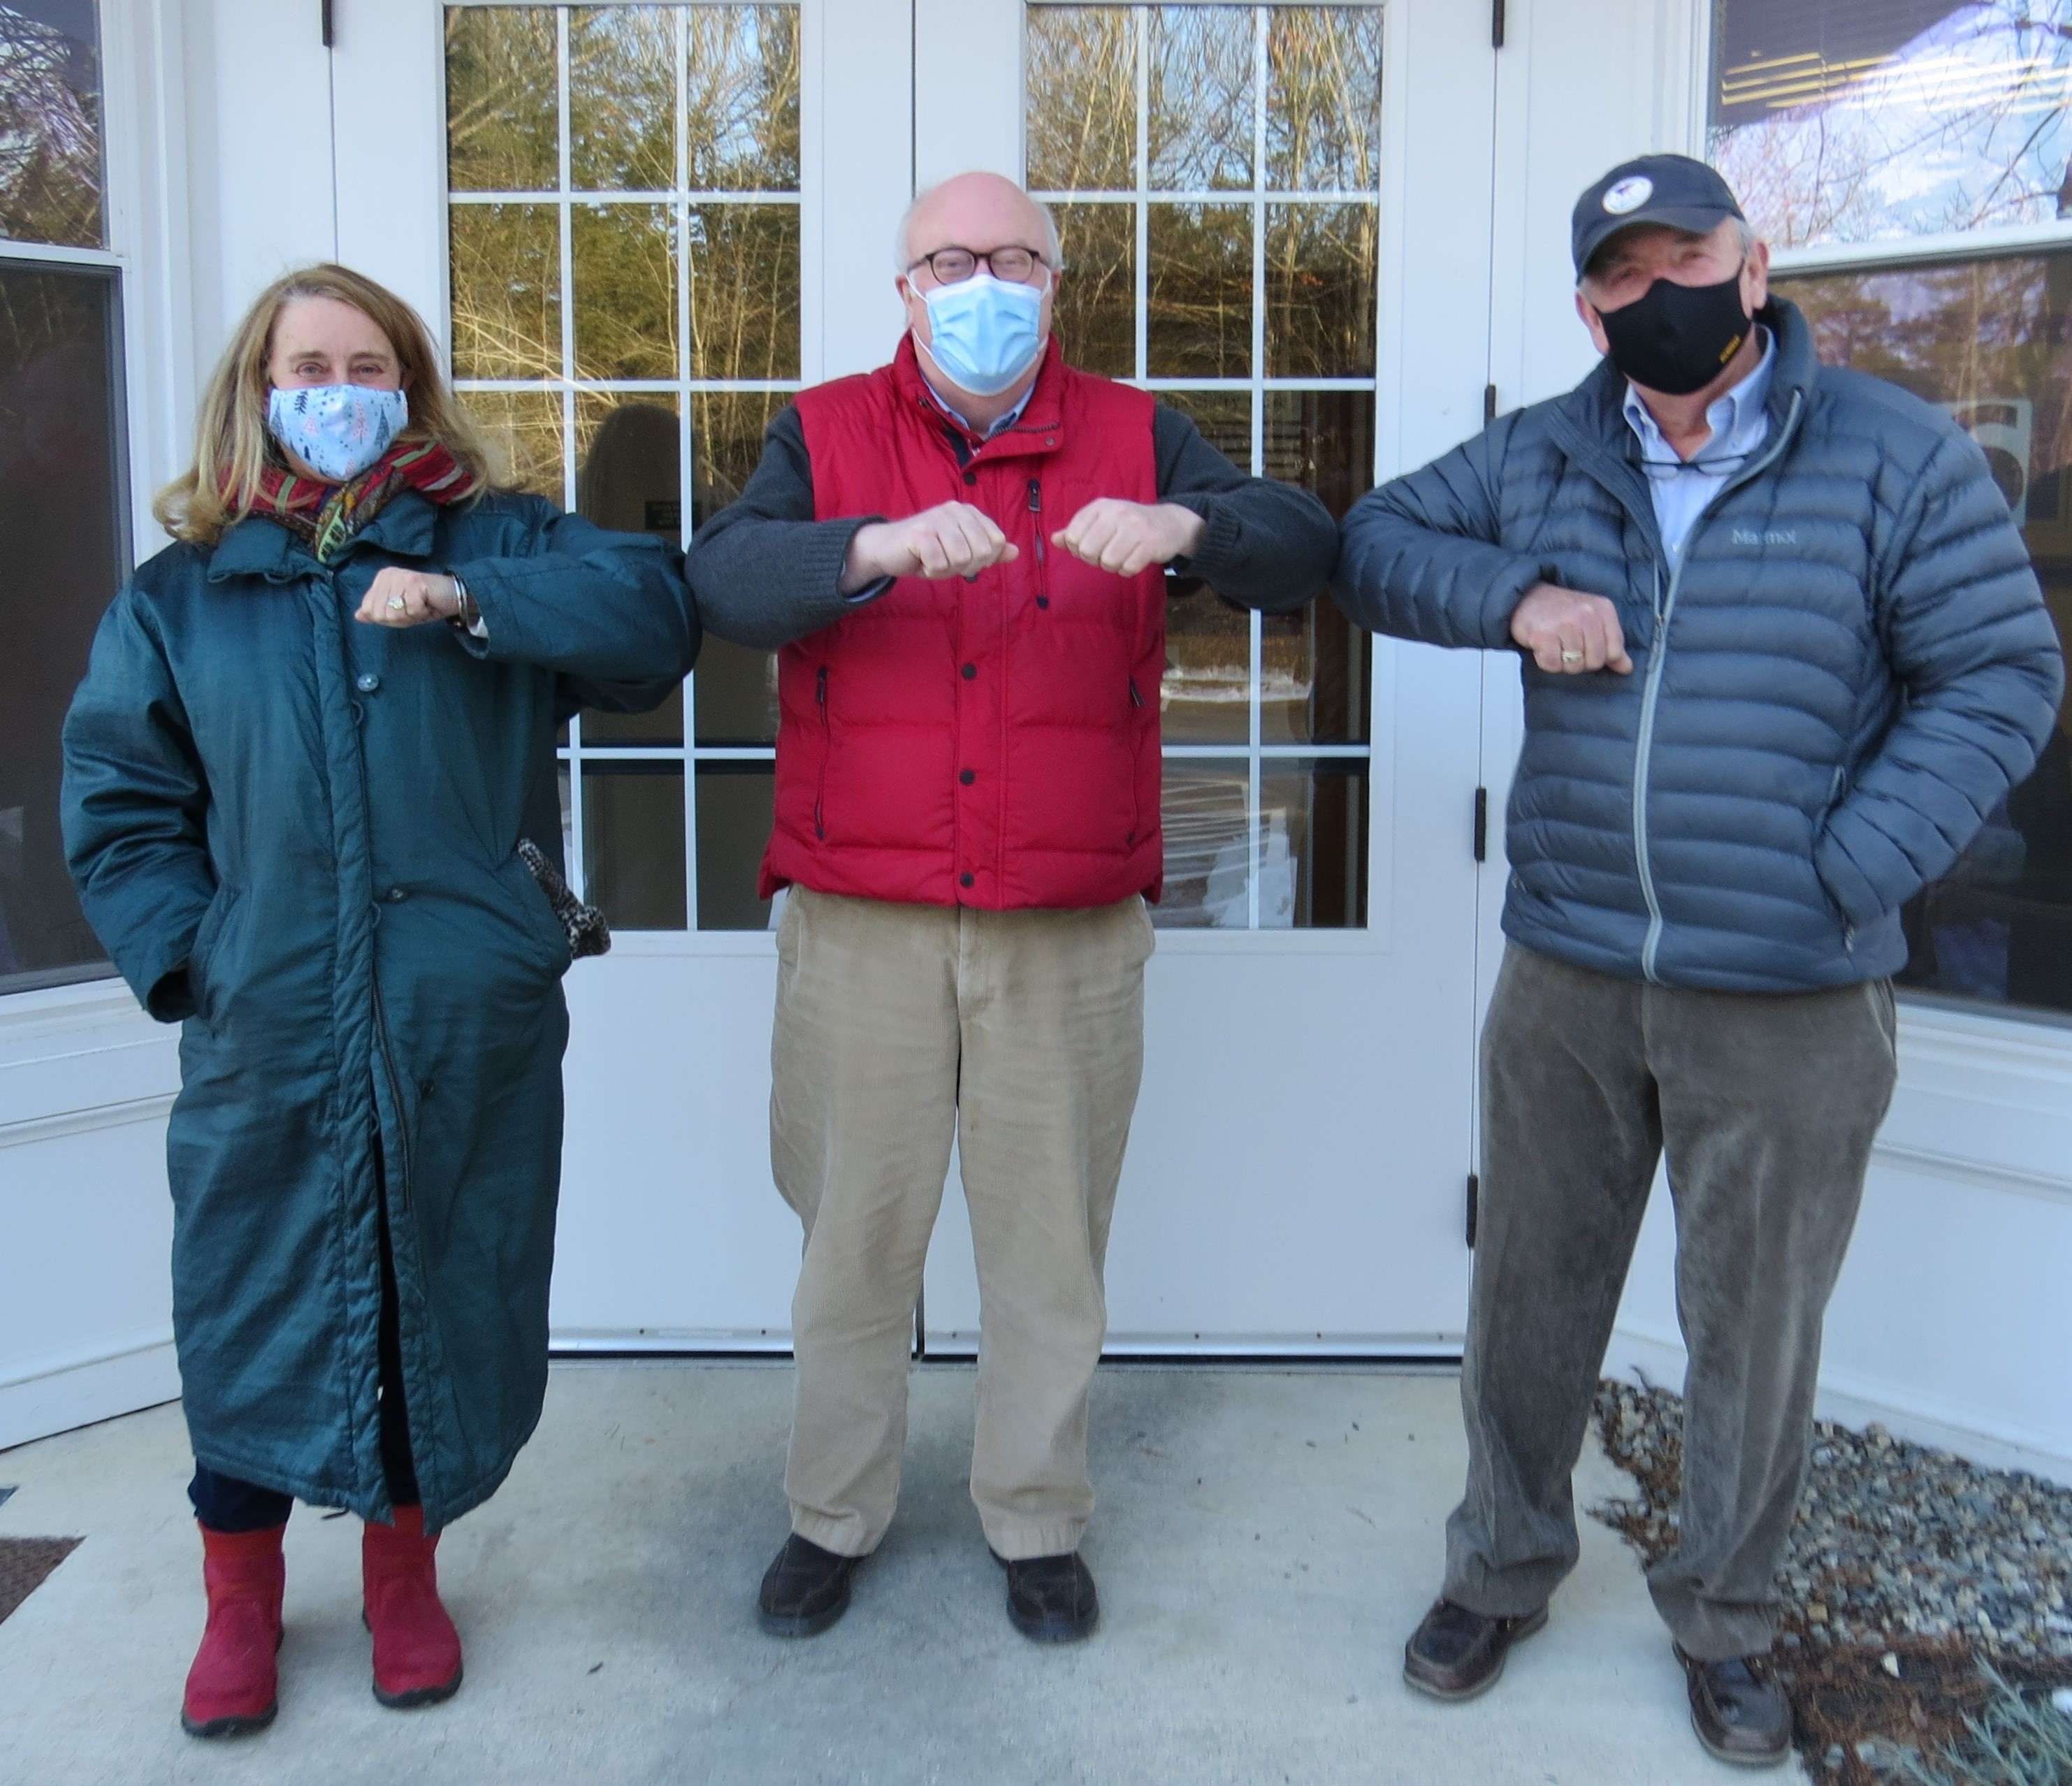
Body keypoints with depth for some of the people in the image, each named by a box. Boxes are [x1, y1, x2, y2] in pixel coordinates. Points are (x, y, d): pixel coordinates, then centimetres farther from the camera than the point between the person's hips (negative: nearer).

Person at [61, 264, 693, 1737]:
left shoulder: (495, 543, 6)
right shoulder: (180, 593, 9)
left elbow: (651, 613, -10)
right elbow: (121, 801, 7)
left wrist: (470, 602, -21)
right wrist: (188, 955, -6)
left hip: (467, 1030, 0)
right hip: (268, 1033, 1)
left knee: (444, 1298, 11)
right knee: (255, 1304, 8)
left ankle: (405, 1567, 34)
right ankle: (241, 1594, 32)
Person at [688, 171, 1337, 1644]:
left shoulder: (1135, 437, 7)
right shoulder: (827, 434, 5)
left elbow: (1306, 551, -5)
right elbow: (721, 581, -12)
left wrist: (1185, 526, -25)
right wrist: (878, 547, -30)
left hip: (1071, 929, 1)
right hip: (863, 918, 0)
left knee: (1051, 1235, 11)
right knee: (856, 1229, 10)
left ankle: (1038, 1521, 31)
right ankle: (835, 1517, 31)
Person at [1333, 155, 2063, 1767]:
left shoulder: (1898, 455, -4)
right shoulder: (1539, 458, 6)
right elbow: (1373, 543, 10)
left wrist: (1851, 873, -14)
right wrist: (1514, 595, -10)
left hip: (1792, 1001, -2)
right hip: (1567, 981, 3)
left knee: (1757, 1325, 11)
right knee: (1532, 1292, 14)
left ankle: (1725, 1621, 33)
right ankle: (1504, 1571, 36)